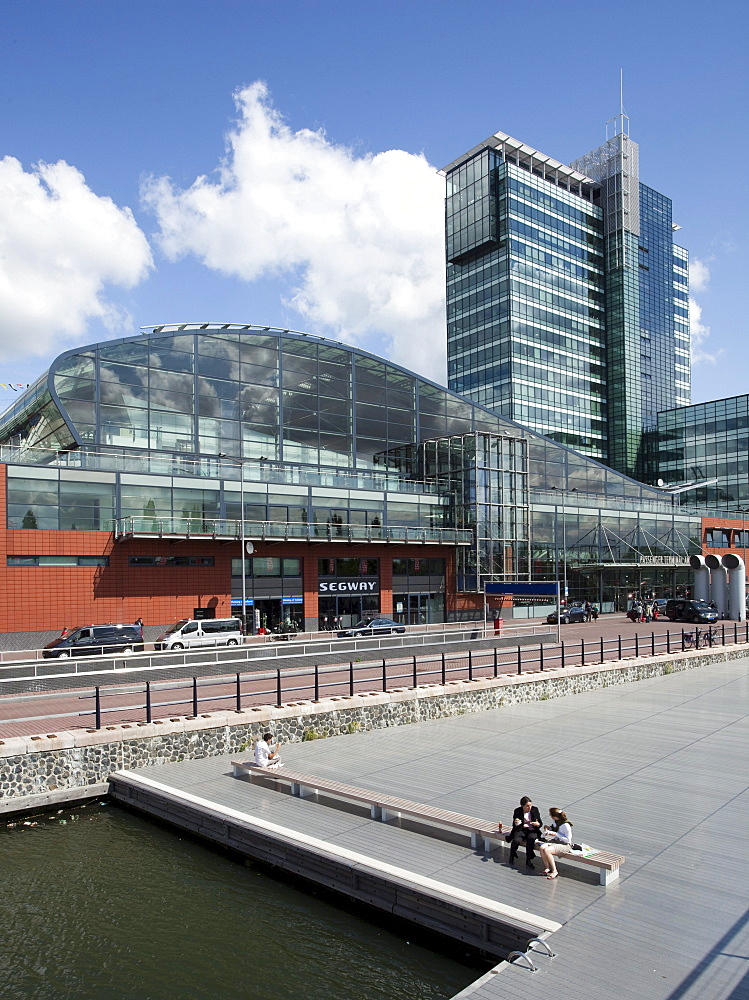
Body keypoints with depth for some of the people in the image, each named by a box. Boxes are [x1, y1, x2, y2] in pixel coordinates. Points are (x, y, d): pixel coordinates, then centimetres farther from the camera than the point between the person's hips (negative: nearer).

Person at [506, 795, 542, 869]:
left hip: (532, 830, 0)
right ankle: (512, 856, 0)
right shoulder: (517, 811, -2)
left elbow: (540, 823, 7)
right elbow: (514, 826, 1)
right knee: (516, 840, -30)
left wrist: (537, 824, -18)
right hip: (521, 830, 0)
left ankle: (528, 860, -21)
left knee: (531, 839, -34)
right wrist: (516, 823, -24)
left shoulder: (535, 809, 2)